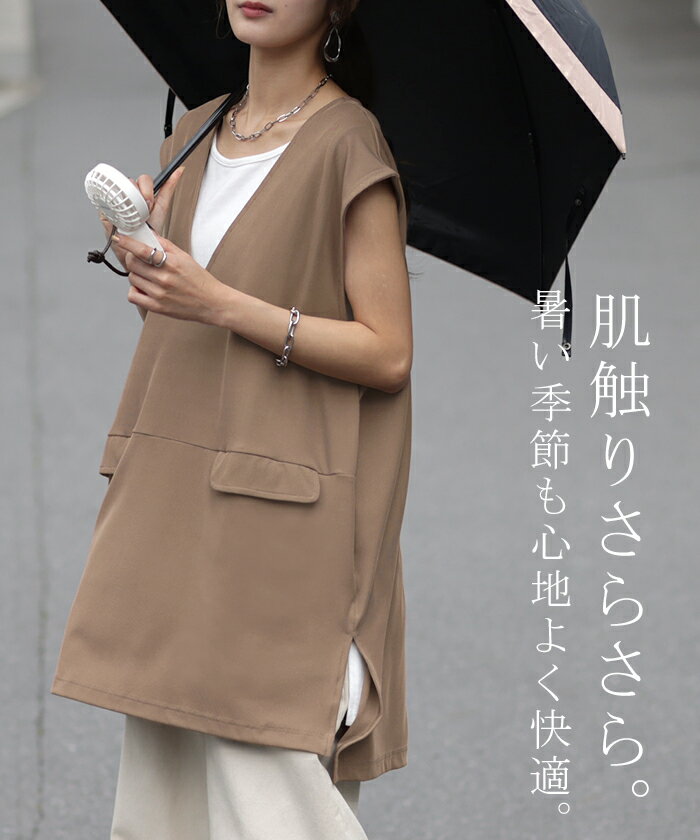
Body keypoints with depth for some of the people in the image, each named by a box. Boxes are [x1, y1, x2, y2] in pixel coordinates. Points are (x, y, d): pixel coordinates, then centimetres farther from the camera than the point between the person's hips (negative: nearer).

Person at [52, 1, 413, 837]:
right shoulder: (197, 135, 15)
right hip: (173, 501, 7)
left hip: (280, 514, -7)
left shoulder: (349, 145, -8)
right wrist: (146, 259, 3)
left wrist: (221, 303, -19)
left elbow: (387, 354, -12)